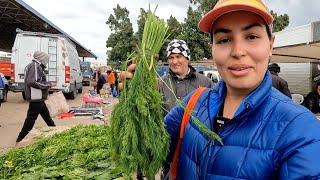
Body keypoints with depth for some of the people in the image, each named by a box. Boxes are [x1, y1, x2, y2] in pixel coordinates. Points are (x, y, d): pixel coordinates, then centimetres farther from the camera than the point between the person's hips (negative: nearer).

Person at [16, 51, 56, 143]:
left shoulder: (36, 66, 14)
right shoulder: (35, 66, -17)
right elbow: (32, 82, -26)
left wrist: (46, 86, 11)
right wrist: (48, 84, -17)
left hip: (38, 97, 11)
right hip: (36, 97, -11)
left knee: (46, 114, 21)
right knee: (31, 118, -3)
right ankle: (20, 139, 6)